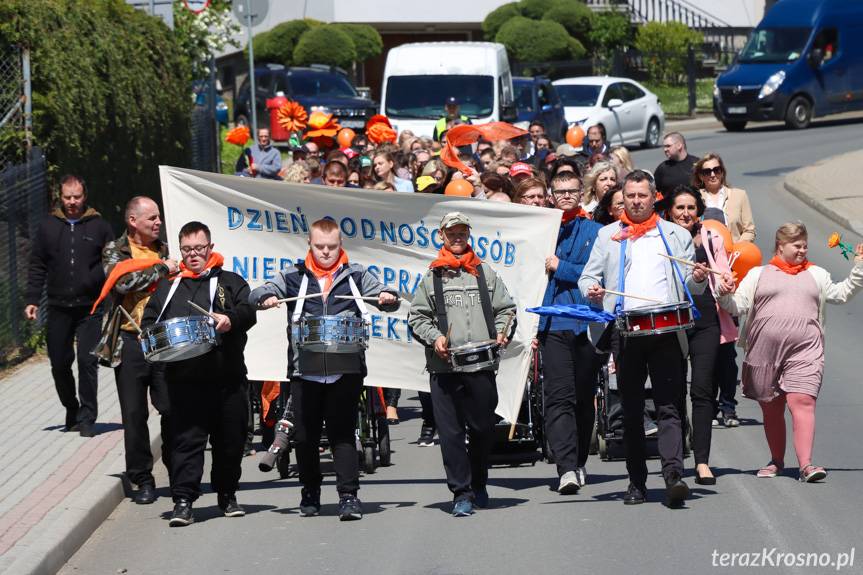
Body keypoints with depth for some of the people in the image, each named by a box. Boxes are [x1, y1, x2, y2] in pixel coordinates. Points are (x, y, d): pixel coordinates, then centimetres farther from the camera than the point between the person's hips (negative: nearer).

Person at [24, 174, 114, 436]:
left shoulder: (99, 226, 4)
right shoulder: (48, 226, 8)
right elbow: (37, 266, 11)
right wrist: (32, 300, 3)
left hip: (90, 308, -2)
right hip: (58, 307, 2)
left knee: (87, 361, -9)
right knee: (59, 363, 7)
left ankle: (87, 417, -2)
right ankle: (72, 409, 28)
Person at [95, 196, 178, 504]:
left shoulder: (165, 250, 15)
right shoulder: (115, 251, 3)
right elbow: (123, 282, -16)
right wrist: (161, 270, -11)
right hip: (131, 342, -2)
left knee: (172, 409, -3)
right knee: (134, 414, 1)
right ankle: (142, 479, 10)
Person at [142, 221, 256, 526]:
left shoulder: (230, 282, 12)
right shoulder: (167, 287, 17)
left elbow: (248, 311, -2)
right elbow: (149, 321, 17)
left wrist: (231, 319, -23)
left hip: (227, 377, 0)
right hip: (184, 378, 0)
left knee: (230, 439, 7)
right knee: (186, 438, -7)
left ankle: (227, 494, 24)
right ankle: (183, 500, -8)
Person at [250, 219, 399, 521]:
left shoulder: (356, 275, 9)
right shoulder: (294, 277, 9)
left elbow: (385, 297, 10)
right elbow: (255, 295, 7)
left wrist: (388, 298, -15)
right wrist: (266, 298, -17)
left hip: (346, 369, -1)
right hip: (305, 370, 1)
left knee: (343, 433, -5)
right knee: (306, 435, 7)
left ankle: (349, 495, -4)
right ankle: (310, 493, 22)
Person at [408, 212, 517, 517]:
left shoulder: (485, 273, 13)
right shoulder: (431, 277, 10)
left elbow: (506, 309, 15)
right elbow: (417, 317, 9)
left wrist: (502, 332, -3)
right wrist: (434, 338, -7)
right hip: (444, 367, -1)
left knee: (483, 428, 6)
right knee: (450, 432, -5)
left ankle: (479, 485, 26)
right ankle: (461, 493, -1)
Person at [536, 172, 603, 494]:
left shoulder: (596, 232, 7)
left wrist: (560, 267, -7)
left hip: (587, 322, 0)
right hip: (554, 324, 0)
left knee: (584, 397, 10)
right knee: (559, 396, -12)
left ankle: (579, 463, 24)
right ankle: (567, 468, -20)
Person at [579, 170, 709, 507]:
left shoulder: (677, 236, 16)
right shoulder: (608, 236, 17)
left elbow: (689, 288, 14)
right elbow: (588, 276, 13)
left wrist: (697, 279, -9)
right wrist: (591, 290, -10)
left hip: (666, 330, -1)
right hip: (625, 331, 1)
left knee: (669, 406, -11)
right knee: (631, 409, 4)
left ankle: (673, 476, -21)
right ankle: (636, 481, 10)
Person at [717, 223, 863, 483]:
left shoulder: (816, 275, 20)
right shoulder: (759, 274, 13)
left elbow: (842, 293, 22)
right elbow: (738, 306, 7)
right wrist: (726, 296, -12)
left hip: (804, 351, -1)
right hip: (764, 351, 1)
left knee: (802, 402, -18)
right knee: (771, 409, 9)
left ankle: (805, 465, -25)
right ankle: (776, 461, 26)